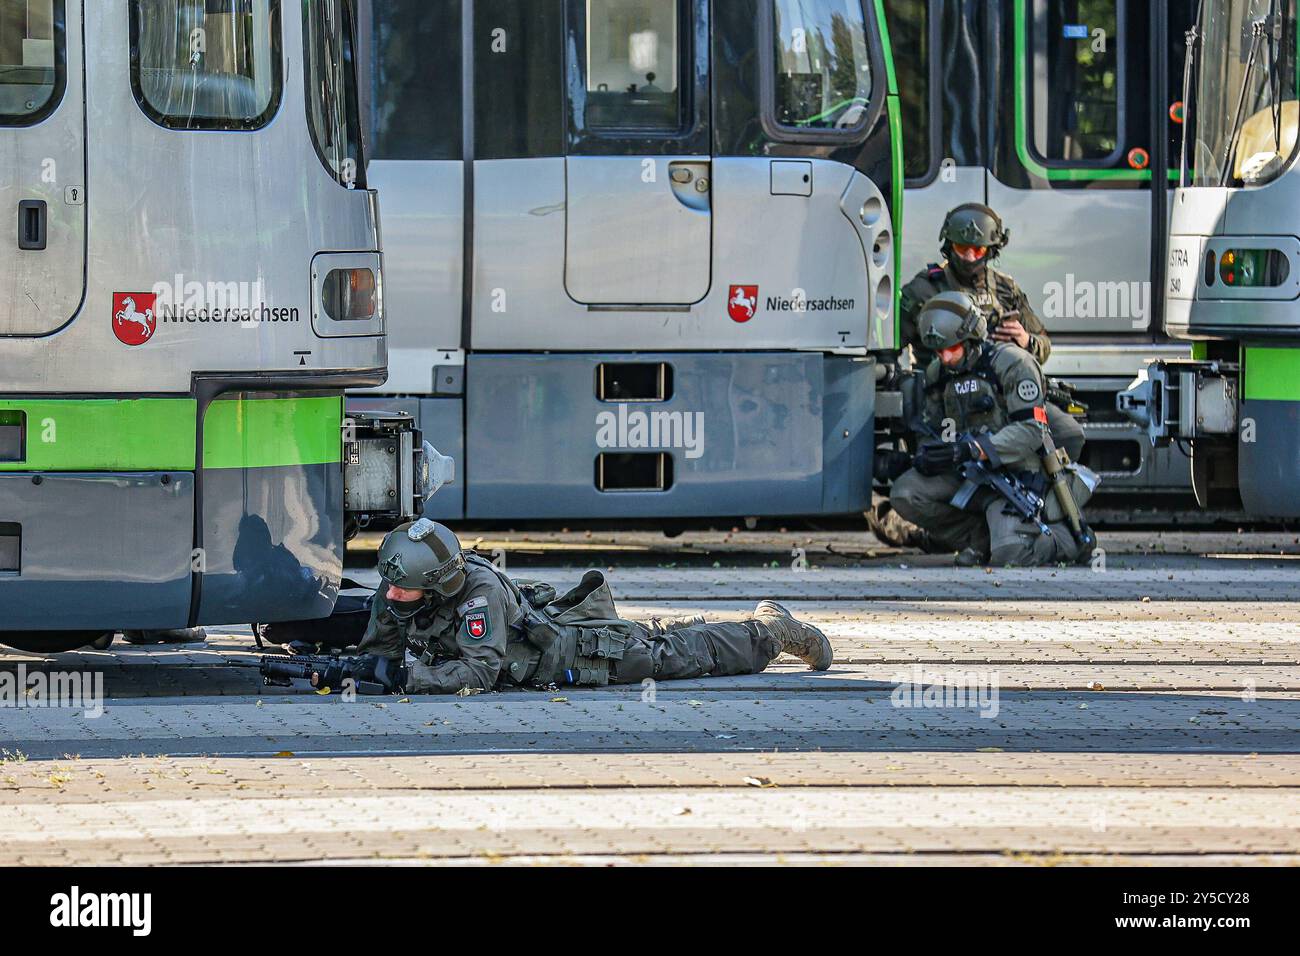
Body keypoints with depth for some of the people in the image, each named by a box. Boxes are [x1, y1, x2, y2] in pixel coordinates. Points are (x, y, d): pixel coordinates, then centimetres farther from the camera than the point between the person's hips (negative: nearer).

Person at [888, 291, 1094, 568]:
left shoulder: (1012, 363, -12)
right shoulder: (938, 373, 10)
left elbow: (1032, 431, -19)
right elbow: (933, 428, 19)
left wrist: (973, 450, -31)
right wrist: (928, 455, -8)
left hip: (1016, 475, -6)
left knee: (1010, 554, -27)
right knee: (904, 494, -15)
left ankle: (1064, 539, 9)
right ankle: (981, 540, 2)